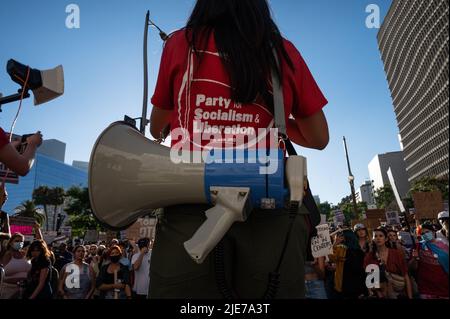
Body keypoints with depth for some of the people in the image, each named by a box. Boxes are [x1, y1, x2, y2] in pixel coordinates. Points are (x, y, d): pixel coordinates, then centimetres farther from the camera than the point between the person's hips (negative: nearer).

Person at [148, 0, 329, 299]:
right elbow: (319, 138, 19)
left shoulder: (180, 43, 13)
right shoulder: (285, 51, 14)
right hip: (270, 207, 2)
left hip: (191, 204, 0)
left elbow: (156, 129, 23)